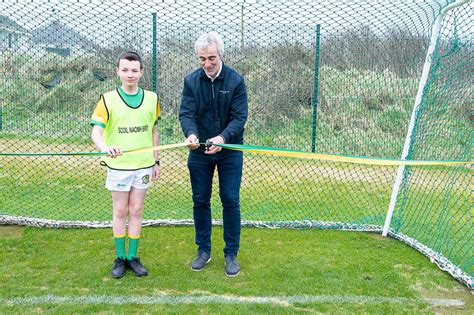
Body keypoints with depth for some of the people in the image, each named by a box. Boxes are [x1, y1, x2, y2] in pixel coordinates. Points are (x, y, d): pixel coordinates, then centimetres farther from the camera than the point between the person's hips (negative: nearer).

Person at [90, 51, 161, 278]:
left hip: (143, 164, 2)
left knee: (136, 211, 9)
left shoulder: (151, 98, 3)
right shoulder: (108, 99, -5)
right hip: (118, 164, -2)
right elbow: (96, 132, -14)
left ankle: (133, 257, 20)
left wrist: (156, 161, 11)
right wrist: (105, 148, -35)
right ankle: (120, 258, 21)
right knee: (120, 211, 7)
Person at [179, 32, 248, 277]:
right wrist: (191, 134, -31)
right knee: (200, 201, 9)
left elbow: (239, 116, -14)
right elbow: (186, 113, -9)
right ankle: (203, 250, 26)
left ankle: (231, 253, 17)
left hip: (229, 151, -2)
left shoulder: (236, 81, -9)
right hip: (199, 152, 2)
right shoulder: (191, 81, -3)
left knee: (230, 201, 2)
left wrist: (223, 137, -33)